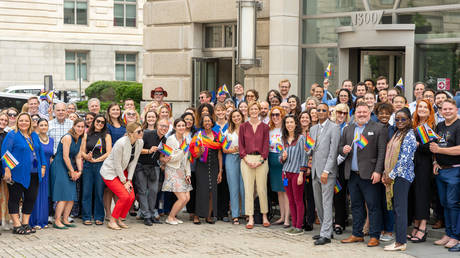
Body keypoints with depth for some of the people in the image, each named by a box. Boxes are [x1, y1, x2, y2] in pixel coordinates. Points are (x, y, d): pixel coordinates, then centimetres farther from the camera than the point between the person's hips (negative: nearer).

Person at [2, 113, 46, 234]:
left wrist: (43, 166, 10)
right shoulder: (12, 135, -3)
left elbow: (40, 151, 19)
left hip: (33, 174, 6)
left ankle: (25, 223, 14)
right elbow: (5, 153, -8)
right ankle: (17, 225, 1)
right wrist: (7, 169, -15)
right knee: (15, 198, -2)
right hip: (17, 174, -5)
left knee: (31, 198, 5)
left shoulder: (34, 136, 14)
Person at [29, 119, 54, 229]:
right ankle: (35, 221, -1)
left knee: (44, 195, 8)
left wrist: (46, 166, 7)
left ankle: (43, 220, 14)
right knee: (36, 194, -5)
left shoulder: (51, 140, 12)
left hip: (46, 170, 5)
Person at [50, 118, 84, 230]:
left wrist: (79, 171, 1)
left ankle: (65, 220, 14)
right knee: (63, 196, -13)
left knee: (72, 197, 5)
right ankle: (57, 221, -9)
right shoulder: (68, 137, -15)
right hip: (59, 167, -8)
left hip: (69, 168, 8)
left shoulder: (79, 139, 10)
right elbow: (65, 157, -16)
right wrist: (72, 171, -10)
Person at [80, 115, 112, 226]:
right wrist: (87, 157, -13)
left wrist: (96, 159, -10)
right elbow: (82, 152, 8)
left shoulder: (106, 136, 5)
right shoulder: (87, 135, 11)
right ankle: (86, 217, 7)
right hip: (88, 166, 2)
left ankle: (99, 217, 7)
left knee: (99, 192, -1)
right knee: (87, 191, 1)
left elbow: (108, 153, -3)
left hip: (101, 165, -2)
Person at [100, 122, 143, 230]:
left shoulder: (140, 142, -8)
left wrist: (129, 180, -4)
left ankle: (119, 219, 13)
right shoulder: (121, 143, -28)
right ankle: (112, 221, -3)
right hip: (110, 172, -7)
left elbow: (133, 162, 0)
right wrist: (124, 182, -15)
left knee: (131, 197, -5)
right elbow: (117, 164, -21)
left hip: (122, 171, 7)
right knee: (125, 196, -17)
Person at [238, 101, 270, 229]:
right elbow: (241, 144, 4)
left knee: (262, 189, 0)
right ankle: (250, 218, 2)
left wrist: (260, 160, -9)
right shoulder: (243, 126, 7)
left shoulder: (265, 127, 6)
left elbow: (266, 145, 2)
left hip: (261, 160, 0)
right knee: (248, 189, -2)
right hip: (247, 159, 0)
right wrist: (247, 159, -8)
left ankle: (264, 216, 13)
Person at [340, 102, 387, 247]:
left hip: (369, 175, -5)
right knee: (356, 206, 12)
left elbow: (381, 152, -6)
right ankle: (357, 234, 20)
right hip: (352, 175, 5)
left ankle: (374, 236, 3)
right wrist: (343, 150, -6)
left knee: (373, 206, -2)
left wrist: (378, 171, -14)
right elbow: (340, 147, 19)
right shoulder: (347, 129, 16)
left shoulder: (378, 129, -1)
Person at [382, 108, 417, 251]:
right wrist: (386, 174, 10)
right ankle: (398, 240, 12)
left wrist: (391, 175, -15)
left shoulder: (409, 135, -10)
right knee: (396, 208, 9)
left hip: (402, 175, -9)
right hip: (393, 176, 9)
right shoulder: (397, 134, 18)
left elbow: (405, 158, -16)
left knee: (400, 208, -9)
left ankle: (401, 243, -7)